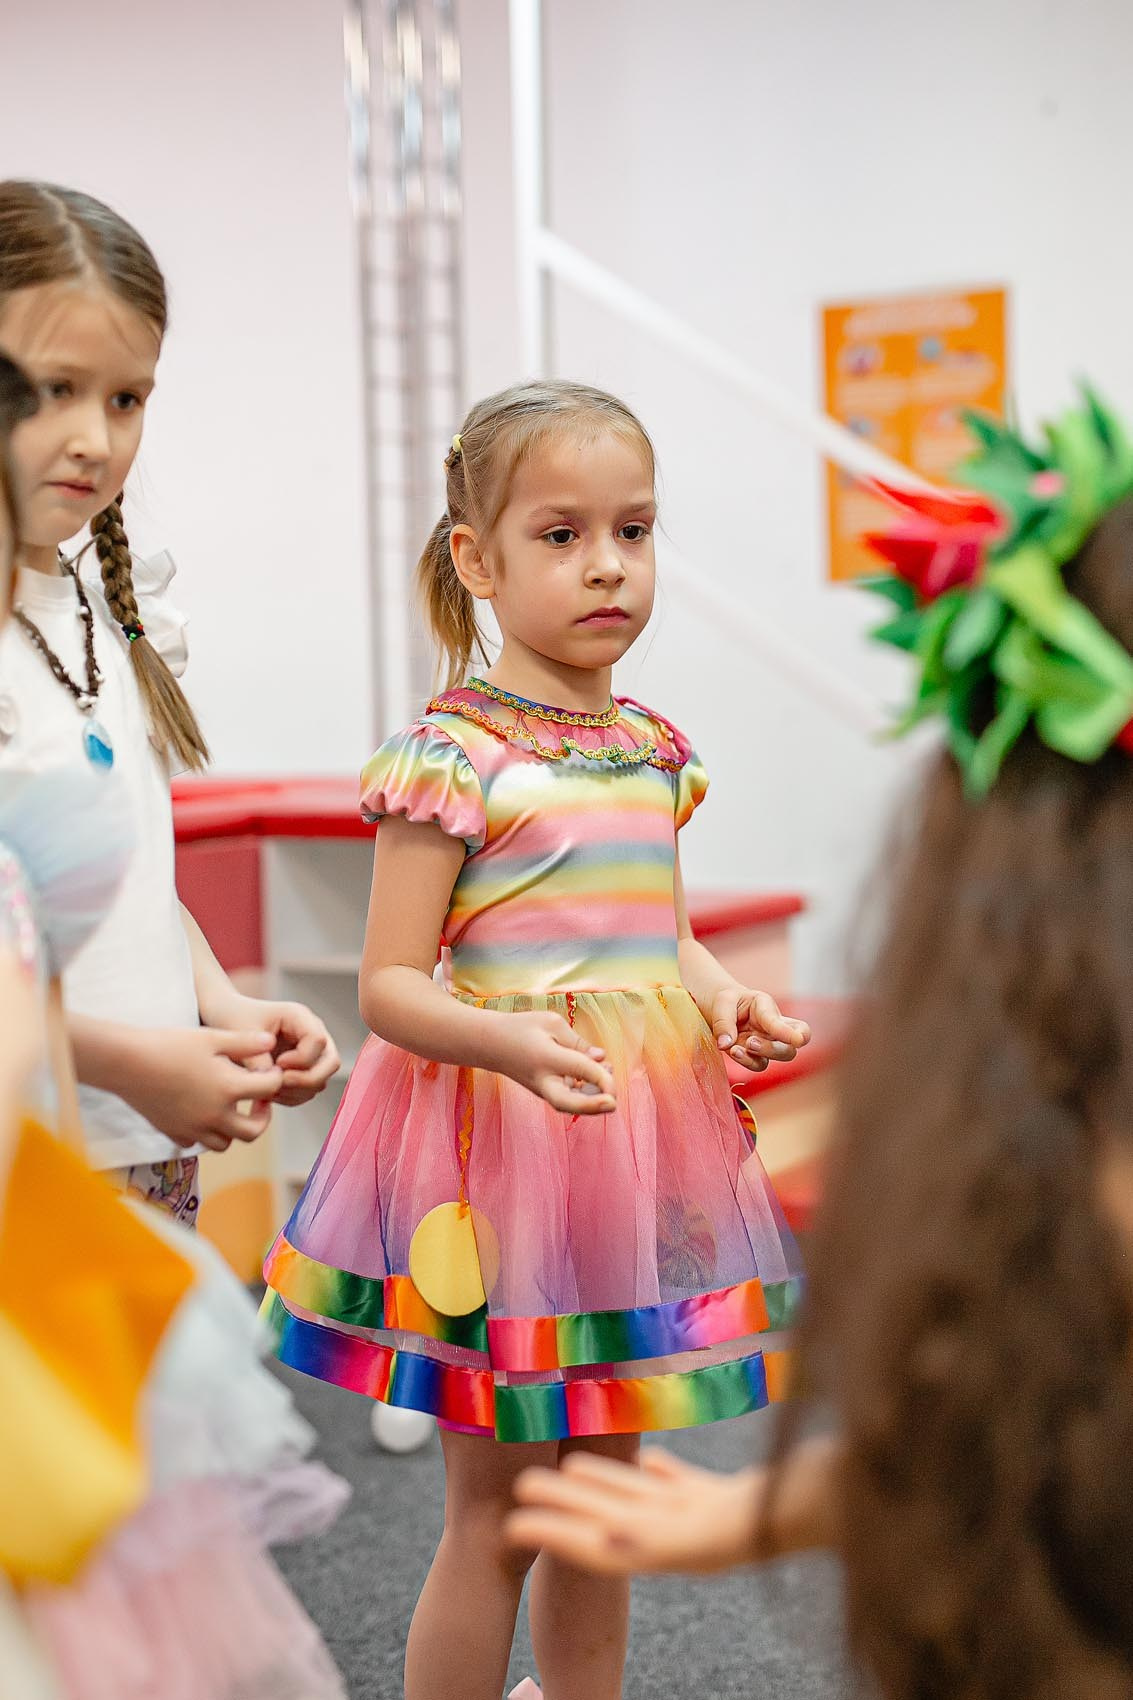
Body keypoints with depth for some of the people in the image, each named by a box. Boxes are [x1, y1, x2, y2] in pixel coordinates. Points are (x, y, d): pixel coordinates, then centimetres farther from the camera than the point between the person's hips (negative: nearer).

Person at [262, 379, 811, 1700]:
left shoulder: (654, 747, 8)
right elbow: (390, 986, -14)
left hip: (639, 1134, 7)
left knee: (601, 1494, 19)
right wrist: (504, 1041, -32)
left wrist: (727, 1001, 0)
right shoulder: (452, 753, -13)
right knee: (492, 1514, 4)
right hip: (500, 1137, -7)